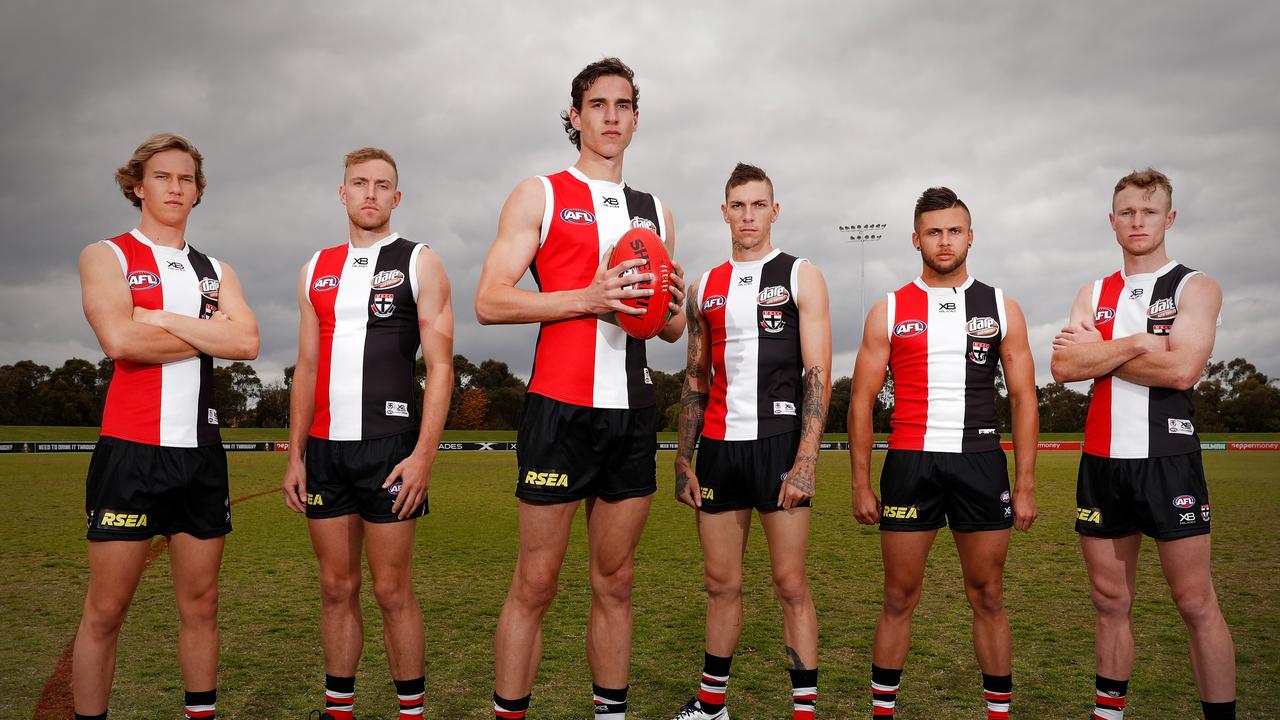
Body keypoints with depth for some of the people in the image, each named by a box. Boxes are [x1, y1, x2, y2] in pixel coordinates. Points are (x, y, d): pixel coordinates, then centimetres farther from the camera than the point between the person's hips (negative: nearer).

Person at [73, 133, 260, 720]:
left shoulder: (215, 271, 15)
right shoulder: (106, 256, 3)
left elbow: (247, 342, -4)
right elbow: (119, 339, -16)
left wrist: (162, 319, -9)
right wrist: (208, 336, -5)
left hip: (201, 451, 4)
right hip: (132, 449, -4)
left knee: (200, 604, 10)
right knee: (105, 610, 1)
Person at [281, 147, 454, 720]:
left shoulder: (419, 264, 1)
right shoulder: (317, 270, 14)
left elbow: (440, 366, -5)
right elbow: (307, 368, 16)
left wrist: (424, 454, -14)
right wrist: (295, 454, 10)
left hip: (389, 447, -4)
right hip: (324, 450, 4)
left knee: (392, 590, 1)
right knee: (336, 587, 10)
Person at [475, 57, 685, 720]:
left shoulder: (656, 213, 18)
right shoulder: (540, 195, 4)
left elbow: (671, 331, 21)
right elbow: (489, 302, -7)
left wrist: (673, 304, -3)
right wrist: (588, 298, -18)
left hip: (633, 413, 5)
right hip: (561, 409, -4)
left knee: (614, 583, 11)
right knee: (535, 583, 0)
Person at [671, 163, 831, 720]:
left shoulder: (801, 276, 1)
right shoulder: (704, 288, 14)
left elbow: (818, 375, -6)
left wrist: (805, 460, -16)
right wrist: (683, 460, 9)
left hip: (779, 442, -4)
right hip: (718, 445, 4)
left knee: (790, 582, -2)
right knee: (721, 583, 11)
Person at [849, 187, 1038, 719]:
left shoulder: (1001, 309, 7)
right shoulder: (888, 312, 4)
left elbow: (1023, 400, 7)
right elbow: (862, 402, 4)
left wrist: (1025, 485, 1)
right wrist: (861, 485, -1)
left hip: (981, 462, 1)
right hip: (910, 462, -1)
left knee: (988, 598, 9)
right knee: (899, 598, 6)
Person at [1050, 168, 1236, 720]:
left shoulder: (1195, 287, 1)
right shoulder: (1093, 294, 13)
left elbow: (1181, 369, -16)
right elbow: (1064, 367, -2)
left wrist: (1097, 353, -7)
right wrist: (1134, 346, -11)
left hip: (1167, 460, -4)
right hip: (1101, 461, 4)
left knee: (1196, 603, -1)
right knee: (1111, 601, 10)